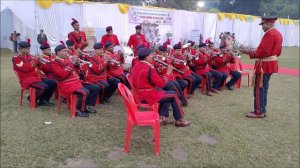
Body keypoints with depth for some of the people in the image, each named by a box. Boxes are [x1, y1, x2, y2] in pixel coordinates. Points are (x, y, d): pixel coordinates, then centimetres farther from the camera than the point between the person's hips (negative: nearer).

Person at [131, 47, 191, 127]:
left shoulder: (135, 67, 6)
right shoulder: (149, 68, -21)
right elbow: (161, 84, -18)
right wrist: (168, 72, -7)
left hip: (140, 95, 9)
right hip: (148, 96, -9)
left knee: (166, 93, 26)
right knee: (173, 95, 5)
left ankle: (162, 117, 20)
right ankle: (179, 120, 16)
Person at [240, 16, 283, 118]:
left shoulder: (269, 34, -18)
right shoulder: (277, 33, 14)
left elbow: (264, 52, -24)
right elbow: (278, 52, 18)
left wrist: (249, 52, -16)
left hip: (264, 65, -10)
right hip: (270, 64, 10)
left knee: (259, 88, -4)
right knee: (263, 88, 15)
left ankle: (259, 112, 2)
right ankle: (262, 110, 23)